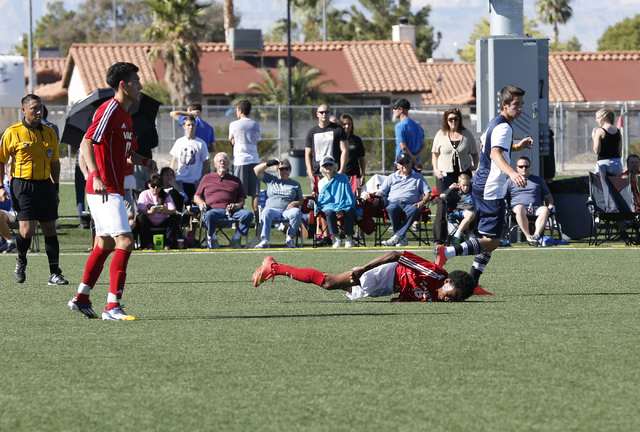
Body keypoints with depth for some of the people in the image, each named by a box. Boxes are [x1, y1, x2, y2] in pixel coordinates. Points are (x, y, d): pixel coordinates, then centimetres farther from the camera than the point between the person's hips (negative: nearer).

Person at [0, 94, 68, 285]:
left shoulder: (49, 132, 9)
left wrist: (55, 188, 15)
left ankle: (55, 273, 4)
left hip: (45, 185, 4)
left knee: (50, 229, 1)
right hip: (23, 186, -4)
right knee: (27, 229, -12)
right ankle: (21, 260, 18)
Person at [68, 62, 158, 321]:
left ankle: (81, 299, 25)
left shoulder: (126, 115, 17)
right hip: (105, 190, -10)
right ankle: (112, 307, -17)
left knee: (105, 245, 17)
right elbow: (86, 143, -22)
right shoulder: (109, 110, -13)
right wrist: (96, 177, -33)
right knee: (125, 242, -16)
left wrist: (145, 162, 7)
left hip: (113, 190, 10)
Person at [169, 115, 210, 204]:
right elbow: (174, 160, 13)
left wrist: (202, 179, -3)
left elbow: (206, 162, 3)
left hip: (194, 182, -2)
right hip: (179, 180, 2)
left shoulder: (201, 143, 0)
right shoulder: (179, 142, 7)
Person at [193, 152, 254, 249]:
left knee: (248, 214, -29)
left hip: (231, 210, 2)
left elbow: (242, 199, 22)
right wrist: (201, 203, 2)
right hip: (214, 209, -2)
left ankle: (236, 240, -17)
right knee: (209, 215, -40)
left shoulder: (235, 180, 27)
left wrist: (238, 205, -3)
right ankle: (212, 240, -19)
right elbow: (196, 197, 25)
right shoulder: (207, 178, 24)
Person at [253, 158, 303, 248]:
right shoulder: (271, 179, 22)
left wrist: (295, 203, -4)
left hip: (288, 210, 0)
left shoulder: (295, 184, 23)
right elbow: (257, 170, 14)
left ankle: (290, 238, -28)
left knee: (297, 212, -34)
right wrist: (269, 163, 1)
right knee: (266, 213, -36)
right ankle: (264, 240, -46)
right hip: (272, 208, 0)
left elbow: (301, 200, 20)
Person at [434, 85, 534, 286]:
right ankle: (447, 252, -20)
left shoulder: (495, 122, 15)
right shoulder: (504, 127, -15)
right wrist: (512, 173, -51)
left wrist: (516, 147, 28)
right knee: (492, 241, -10)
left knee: (489, 239, 15)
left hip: (480, 186, 10)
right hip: (492, 190, -10)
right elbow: (495, 153, -33)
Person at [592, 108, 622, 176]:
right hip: (617, 162, 5)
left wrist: (594, 138, 4)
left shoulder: (600, 131, -6)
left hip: (603, 163, -5)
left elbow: (596, 150, -9)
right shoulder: (617, 131, 9)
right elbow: (620, 152, 11)